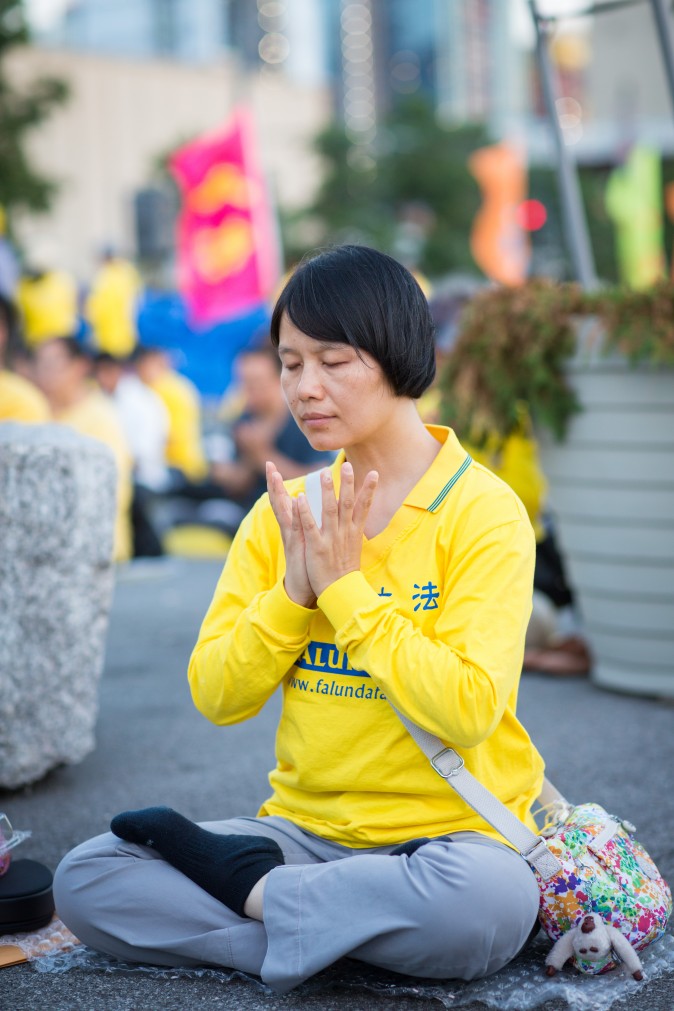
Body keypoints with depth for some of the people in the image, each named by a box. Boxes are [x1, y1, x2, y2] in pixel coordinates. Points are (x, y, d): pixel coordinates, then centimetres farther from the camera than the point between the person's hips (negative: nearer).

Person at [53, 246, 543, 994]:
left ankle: (246, 887, -14)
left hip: (448, 831, -3)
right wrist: (294, 590, -12)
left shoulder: (482, 511, -8)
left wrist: (345, 587, -16)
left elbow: (467, 711, -19)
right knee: (84, 878, -14)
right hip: (304, 827, 4)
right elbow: (215, 696, 2)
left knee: (487, 900, -39)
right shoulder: (284, 512, 7)